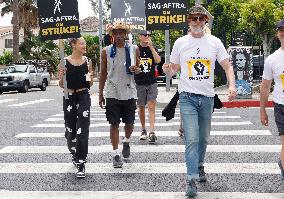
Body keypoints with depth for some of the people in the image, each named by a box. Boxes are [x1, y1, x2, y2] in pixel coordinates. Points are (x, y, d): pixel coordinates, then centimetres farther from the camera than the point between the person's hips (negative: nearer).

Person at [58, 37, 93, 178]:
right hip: (69, 97, 0)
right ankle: (74, 153, 38)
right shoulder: (65, 62, -2)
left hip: (83, 97, 0)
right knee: (70, 130, 11)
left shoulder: (87, 61, 2)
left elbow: (90, 85, 9)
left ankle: (81, 163, -5)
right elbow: (61, 85, 2)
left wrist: (90, 76, -12)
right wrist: (61, 76, -18)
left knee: (82, 131, -8)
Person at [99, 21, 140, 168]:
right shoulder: (107, 51, 2)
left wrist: (135, 69, -14)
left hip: (129, 92, 1)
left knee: (129, 122, 9)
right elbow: (103, 73, 8)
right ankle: (116, 154, 7)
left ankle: (126, 142, 39)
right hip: (112, 93, -1)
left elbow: (138, 69, 12)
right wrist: (100, 94, 6)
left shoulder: (133, 50, 3)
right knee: (114, 124, 0)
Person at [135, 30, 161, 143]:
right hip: (139, 83, 0)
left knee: (151, 106, -9)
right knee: (141, 107, 8)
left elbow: (158, 60, -12)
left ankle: (152, 131, -13)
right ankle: (143, 130, 22)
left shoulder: (152, 49, 6)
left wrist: (151, 47, -15)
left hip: (152, 82, 0)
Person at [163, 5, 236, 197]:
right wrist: (168, 70, -16)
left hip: (207, 97, 2)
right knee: (192, 139, -13)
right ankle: (192, 180, -11)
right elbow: (174, 69, 9)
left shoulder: (215, 42, 3)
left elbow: (228, 66, 2)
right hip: (188, 96, -2)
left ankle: (199, 166, 40)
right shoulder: (180, 43, 2)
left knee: (203, 138, 16)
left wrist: (232, 85, -16)